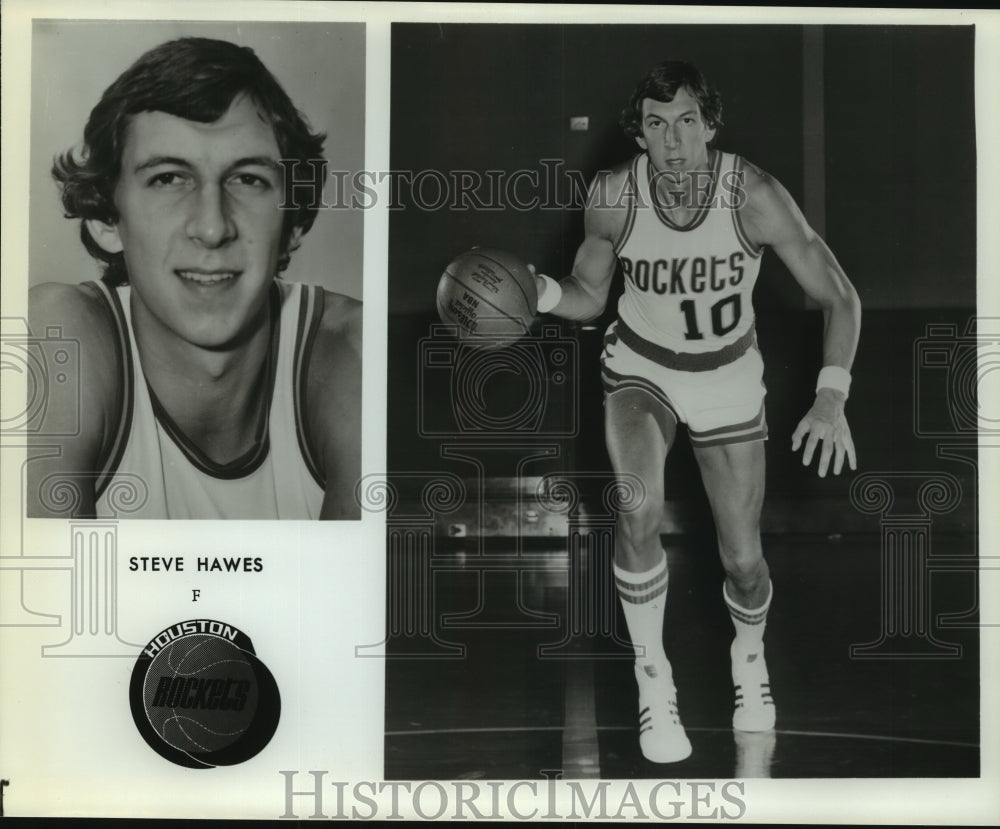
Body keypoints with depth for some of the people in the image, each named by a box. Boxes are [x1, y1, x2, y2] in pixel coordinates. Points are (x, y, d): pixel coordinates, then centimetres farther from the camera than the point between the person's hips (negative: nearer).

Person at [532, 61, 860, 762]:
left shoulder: (752, 194, -26)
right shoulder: (613, 197, -21)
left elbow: (839, 296, -20)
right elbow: (588, 297, -5)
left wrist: (832, 397, -34)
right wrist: (540, 292, -28)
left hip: (727, 375, 0)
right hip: (639, 365, 0)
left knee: (744, 561, 4)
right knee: (639, 516, -28)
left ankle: (750, 654, 40)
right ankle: (653, 679, -6)